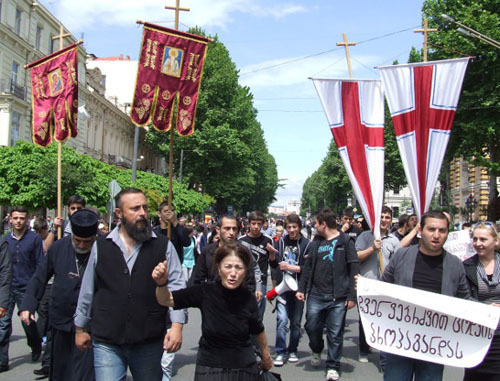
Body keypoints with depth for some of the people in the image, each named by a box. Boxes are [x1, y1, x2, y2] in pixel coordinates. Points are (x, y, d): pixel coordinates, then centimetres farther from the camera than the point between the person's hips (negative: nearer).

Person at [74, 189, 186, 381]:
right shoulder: (101, 246, 3)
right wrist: (80, 328, 16)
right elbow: (87, 290, 11)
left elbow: (176, 287, -3)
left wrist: (177, 325, -14)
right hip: (107, 343, 0)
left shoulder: (163, 246, -1)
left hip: (150, 342, 0)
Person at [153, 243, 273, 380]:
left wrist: (266, 356, 19)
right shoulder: (205, 292, -15)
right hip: (209, 368, 0)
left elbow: (258, 331, 4)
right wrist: (162, 282, -31)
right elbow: (166, 300, -11)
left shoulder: (248, 298, -13)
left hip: (244, 368, 1)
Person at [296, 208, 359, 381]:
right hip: (316, 295, 4)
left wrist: (352, 295, -11)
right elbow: (308, 266, 16)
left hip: (338, 298, -4)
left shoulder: (345, 241, -3)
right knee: (312, 327, 8)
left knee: (335, 333, 3)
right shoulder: (317, 243, 12)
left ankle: (332, 367, 18)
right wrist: (301, 289, 8)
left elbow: (354, 269, -7)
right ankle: (316, 350, 37)